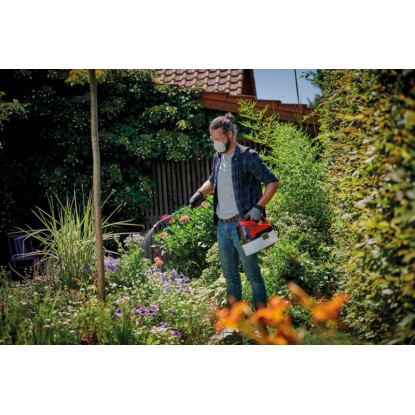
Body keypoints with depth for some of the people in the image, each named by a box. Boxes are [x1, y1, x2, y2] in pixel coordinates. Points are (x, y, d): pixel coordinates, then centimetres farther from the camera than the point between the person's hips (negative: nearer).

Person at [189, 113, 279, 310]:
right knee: (230, 275, 13)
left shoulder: (248, 157, -10)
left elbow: (273, 182, -10)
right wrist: (200, 192, 10)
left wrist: (258, 207, -17)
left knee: (252, 273, -4)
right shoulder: (218, 158, 11)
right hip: (222, 225, 7)